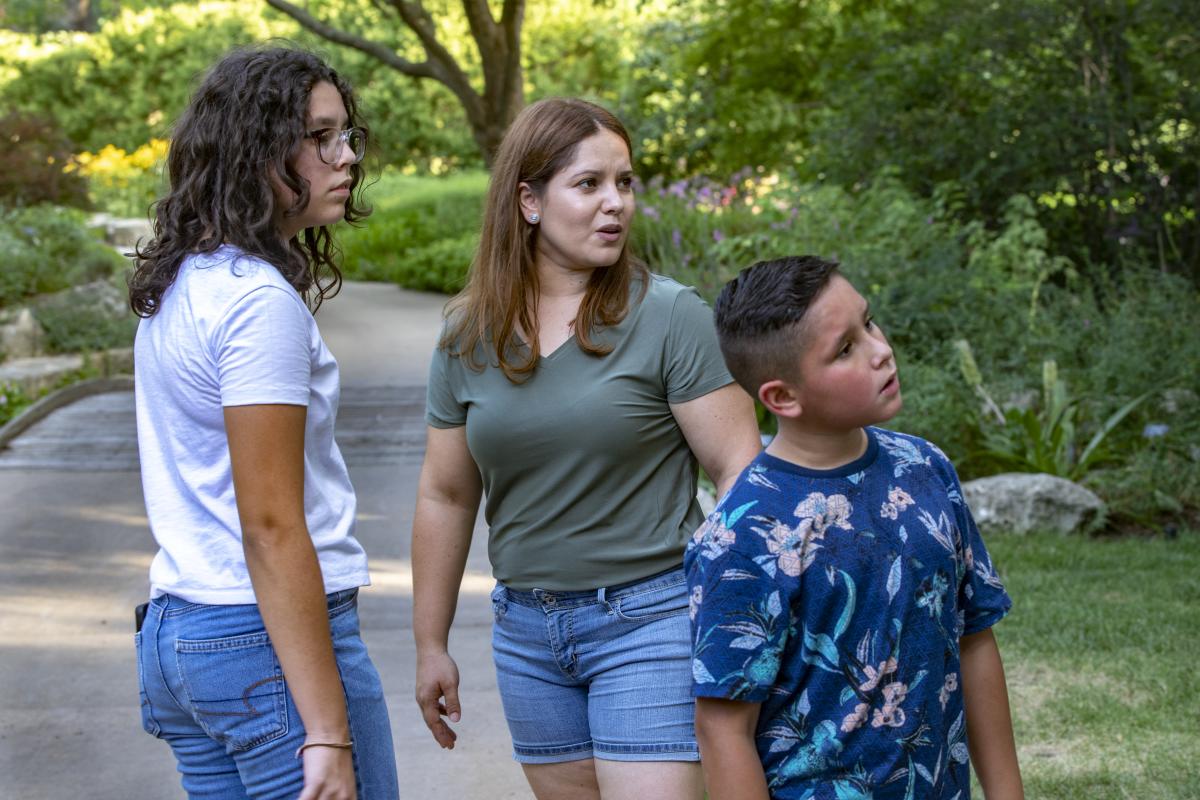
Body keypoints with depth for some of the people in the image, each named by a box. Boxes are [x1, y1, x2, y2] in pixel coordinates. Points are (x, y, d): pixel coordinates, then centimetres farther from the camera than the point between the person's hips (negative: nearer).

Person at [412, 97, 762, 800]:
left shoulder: (669, 315, -8)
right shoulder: (468, 335, 4)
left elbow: (740, 470, -9)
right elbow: (446, 496, 12)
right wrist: (431, 644, 15)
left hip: (650, 617, -4)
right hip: (528, 629, 5)